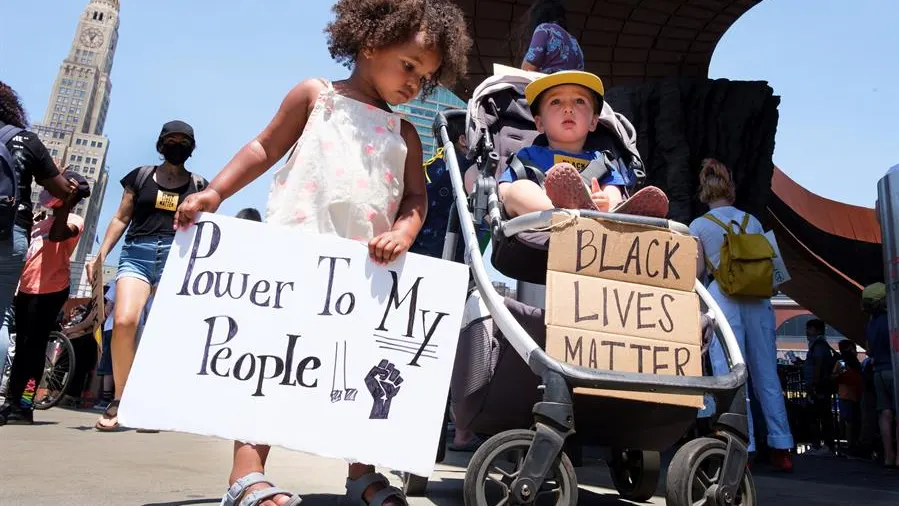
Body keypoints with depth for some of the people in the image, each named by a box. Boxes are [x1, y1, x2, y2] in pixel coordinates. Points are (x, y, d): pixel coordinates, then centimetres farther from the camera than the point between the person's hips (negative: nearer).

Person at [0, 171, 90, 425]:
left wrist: (66, 202, -26)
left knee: (34, 345, -8)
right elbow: (27, 252, 26)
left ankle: (24, 405, -4)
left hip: (50, 290, -8)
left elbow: (57, 235, -24)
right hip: (26, 288, 8)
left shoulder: (73, 221, -2)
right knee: (22, 345, 11)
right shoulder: (42, 223, 23)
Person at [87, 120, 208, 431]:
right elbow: (121, 218, 15)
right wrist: (101, 254, 5)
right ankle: (119, 400, -6)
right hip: (136, 254, 0)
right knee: (123, 321, -19)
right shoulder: (141, 176, 16)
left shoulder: (198, 185, 15)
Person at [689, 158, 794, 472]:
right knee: (766, 374, 9)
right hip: (757, 300, 4)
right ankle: (782, 448, 13)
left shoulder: (699, 226, 3)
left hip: (722, 299, -3)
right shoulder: (752, 221, 13)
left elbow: (698, 272, -1)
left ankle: (742, 448, -4)